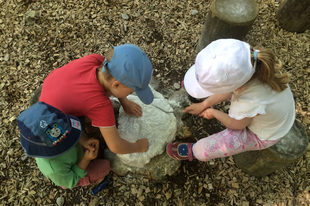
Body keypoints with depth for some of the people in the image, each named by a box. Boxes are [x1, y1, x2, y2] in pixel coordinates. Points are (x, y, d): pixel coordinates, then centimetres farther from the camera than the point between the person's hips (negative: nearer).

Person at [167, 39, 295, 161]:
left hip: (264, 136, -6)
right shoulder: (253, 59, -31)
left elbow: (236, 125, -20)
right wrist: (204, 104, -1)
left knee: (202, 150, -8)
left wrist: (213, 112, -2)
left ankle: (192, 151, 29)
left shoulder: (247, 105, -47)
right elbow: (230, 89, -10)